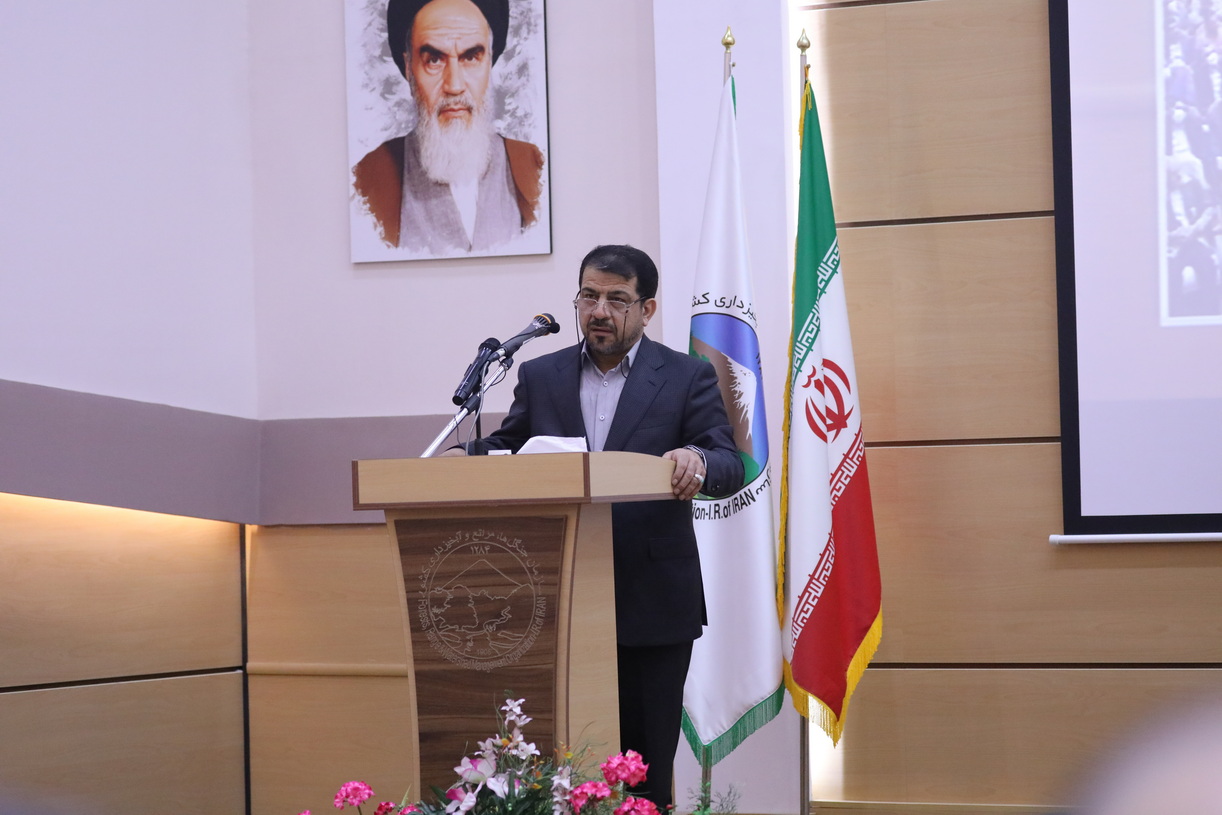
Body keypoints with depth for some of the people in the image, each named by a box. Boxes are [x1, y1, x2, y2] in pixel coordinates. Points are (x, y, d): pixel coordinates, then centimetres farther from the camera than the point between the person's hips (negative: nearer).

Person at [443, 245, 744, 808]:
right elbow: (507, 447, 14)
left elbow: (729, 466, -6)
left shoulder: (687, 377, 2)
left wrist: (697, 461, -30)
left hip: (652, 607, -2)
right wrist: (462, 456, -8)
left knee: (645, 759, 2)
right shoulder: (540, 377, 11)